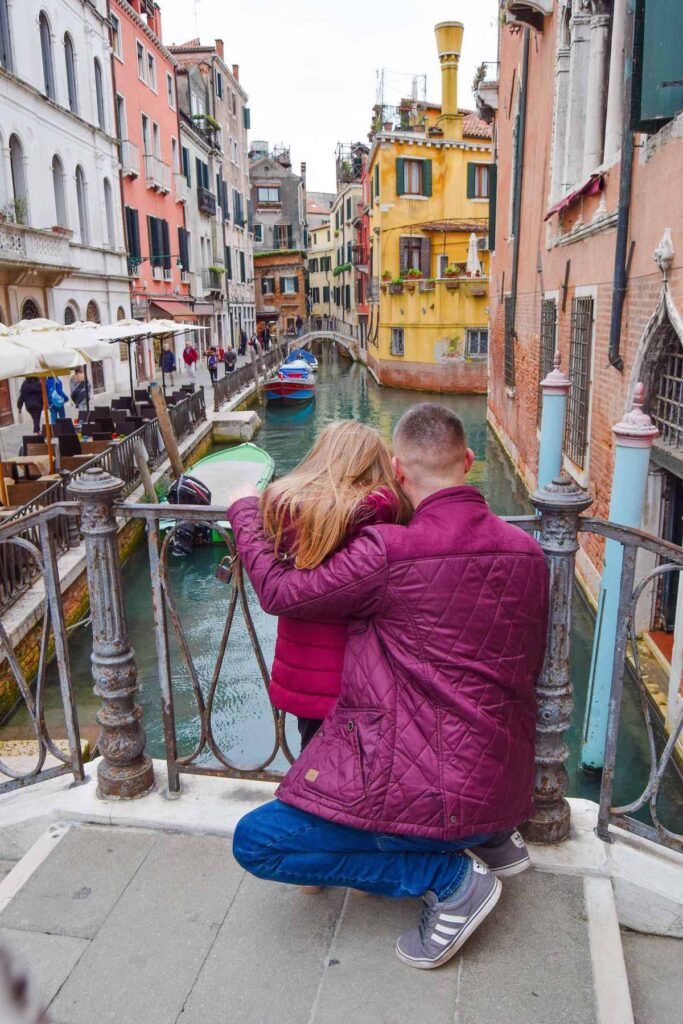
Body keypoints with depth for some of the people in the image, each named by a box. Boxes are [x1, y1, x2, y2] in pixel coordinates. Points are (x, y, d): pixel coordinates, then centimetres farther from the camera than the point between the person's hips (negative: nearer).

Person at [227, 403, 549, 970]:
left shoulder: (387, 551, -21)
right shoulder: (527, 549, -1)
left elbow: (280, 591, -8)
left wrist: (246, 512, 9)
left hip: (435, 791, -8)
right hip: (508, 788, 8)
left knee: (254, 842, 2)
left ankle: (449, 877, -2)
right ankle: (493, 839, 21)